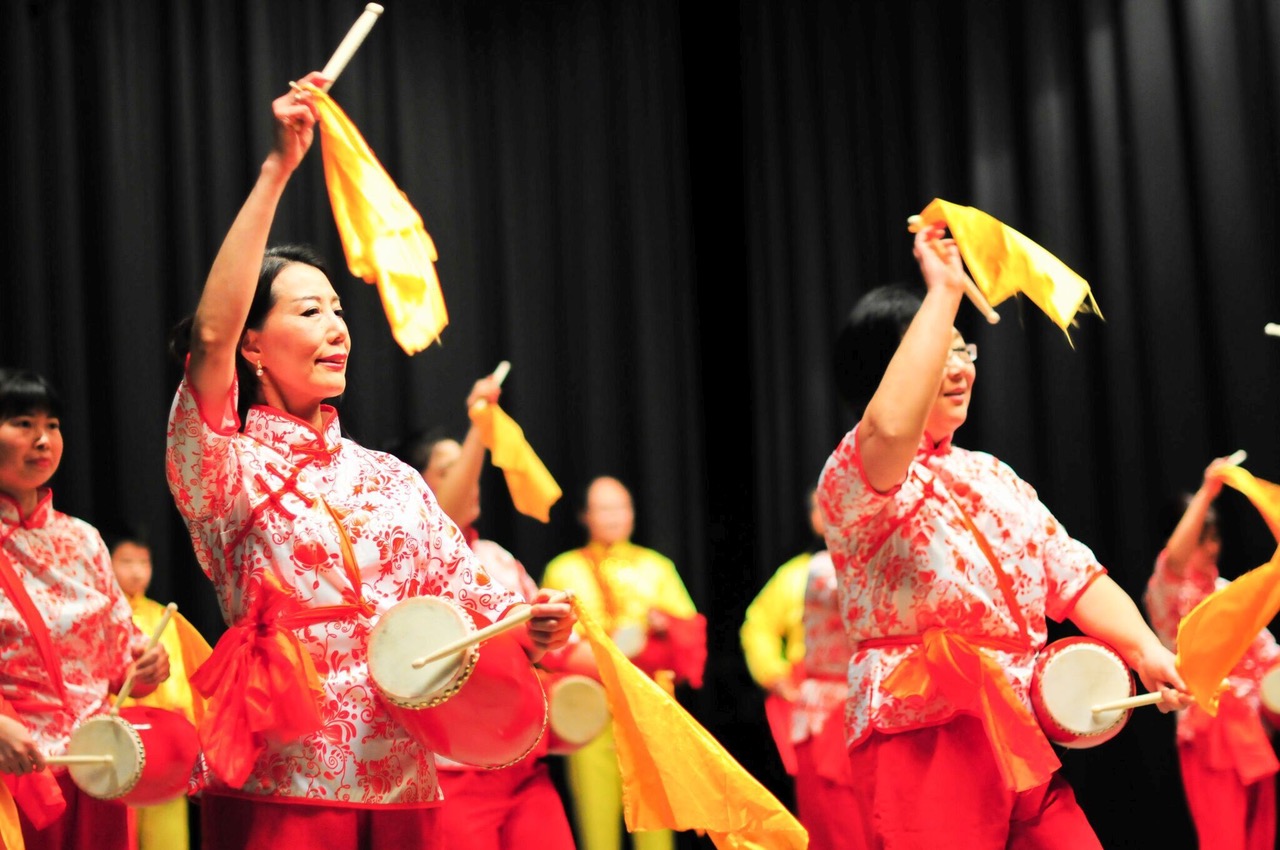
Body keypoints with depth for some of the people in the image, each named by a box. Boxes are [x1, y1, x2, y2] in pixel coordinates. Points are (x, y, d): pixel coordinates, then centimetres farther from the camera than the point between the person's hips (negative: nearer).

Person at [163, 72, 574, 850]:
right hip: (277, 785, -5)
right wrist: (279, 167, -19)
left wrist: (525, 623, -17)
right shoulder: (226, 468, -1)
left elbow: (461, 585, 7)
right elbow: (211, 335, -17)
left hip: (400, 783, 5)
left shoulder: (392, 480, 15)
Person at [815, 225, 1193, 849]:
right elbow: (891, 428, -31)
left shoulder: (991, 477, 19)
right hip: (923, 749, -7)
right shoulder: (853, 478, -7)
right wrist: (943, 292, -25)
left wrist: (1144, 649, -6)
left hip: (1023, 742, 7)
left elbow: (1073, 574, 12)